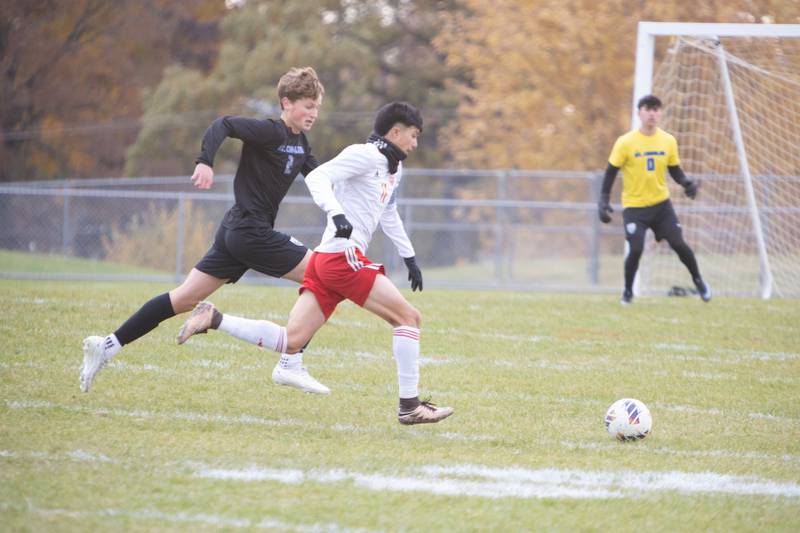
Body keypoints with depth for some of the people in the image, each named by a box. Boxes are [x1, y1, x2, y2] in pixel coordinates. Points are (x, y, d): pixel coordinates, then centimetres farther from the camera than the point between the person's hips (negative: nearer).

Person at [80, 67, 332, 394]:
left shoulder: (299, 141, 15)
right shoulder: (271, 133, -13)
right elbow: (223, 125, -25)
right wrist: (206, 162, -38)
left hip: (236, 232, 9)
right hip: (251, 231, -9)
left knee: (186, 298, 8)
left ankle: (107, 346, 7)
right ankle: (291, 365, -4)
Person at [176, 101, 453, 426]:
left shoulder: (393, 168, 23)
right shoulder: (365, 155, -7)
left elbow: (388, 214, 38)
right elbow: (317, 177, -19)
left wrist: (409, 257, 38)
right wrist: (337, 213, -34)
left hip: (324, 262, 9)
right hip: (343, 256, -9)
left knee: (290, 342, 1)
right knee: (408, 317, -7)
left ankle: (214, 319, -1)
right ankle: (410, 407, -5)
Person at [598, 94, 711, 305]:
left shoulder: (668, 141, -1)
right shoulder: (625, 143, -11)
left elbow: (675, 170, 8)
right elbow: (611, 172, -4)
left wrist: (687, 183, -12)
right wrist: (604, 201, -10)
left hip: (661, 203, 3)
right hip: (634, 206, -3)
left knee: (678, 243, -3)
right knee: (635, 249, -14)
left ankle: (698, 281, 22)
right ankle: (628, 291, 11)